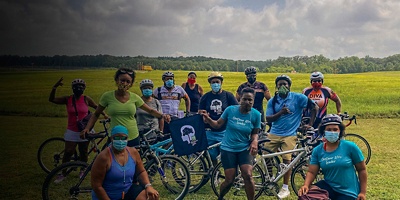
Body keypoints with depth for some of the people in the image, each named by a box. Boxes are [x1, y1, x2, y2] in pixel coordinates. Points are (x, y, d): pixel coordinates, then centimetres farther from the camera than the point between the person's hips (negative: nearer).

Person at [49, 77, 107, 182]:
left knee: (83, 153, 10)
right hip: (72, 132, 0)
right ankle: (62, 173, 10)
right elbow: (52, 99, -8)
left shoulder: (86, 99, -3)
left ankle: (82, 170, 30)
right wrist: (55, 87, -19)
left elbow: (97, 107, 10)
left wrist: (104, 114, 1)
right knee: (68, 152, -4)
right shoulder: (68, 99, -2)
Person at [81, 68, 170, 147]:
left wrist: (162, 115, -13)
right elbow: (96, 115, 6)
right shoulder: (107, 96, -3)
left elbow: (150, 110, 5)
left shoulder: (134, 97, 0)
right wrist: (87, 128, -7)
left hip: (133, 138, 2)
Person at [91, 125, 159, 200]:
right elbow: (96, 185, -18)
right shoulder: (104, 157, -21)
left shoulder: (133, 152, -4)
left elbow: (141, 172, 8)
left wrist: (148, 186, -9)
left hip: (128, 191, 5)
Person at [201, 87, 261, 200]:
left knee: (248, 175, -20)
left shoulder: (256, 114, -5)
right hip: (228, 149, 0)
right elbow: (218, 124, 2)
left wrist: (255, 142, -18)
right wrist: (207, 119, -14)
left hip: (245, 149, 1)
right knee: (229, 180, -1)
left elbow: (255, 133, 3)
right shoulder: (230, 110, -7)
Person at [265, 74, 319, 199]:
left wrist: (310, 124, -5)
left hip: (289, 134, -3)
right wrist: (280, 113, -19)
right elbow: (268, 119, -3)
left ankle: (285, 188, 10)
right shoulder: (272, 101, 2)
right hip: (274, 134, 3)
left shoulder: (298, 98, -6)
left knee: (286, 160, -5)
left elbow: (314, 107, -3)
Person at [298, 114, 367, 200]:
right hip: (328, 186, 2)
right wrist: (306, 185, -24)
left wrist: (363, 192, -3)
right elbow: (311, 172, -4)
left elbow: (362, 169, -2)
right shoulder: (317, 150, -1)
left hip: (348, 192, -2)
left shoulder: (350, 147, -10)